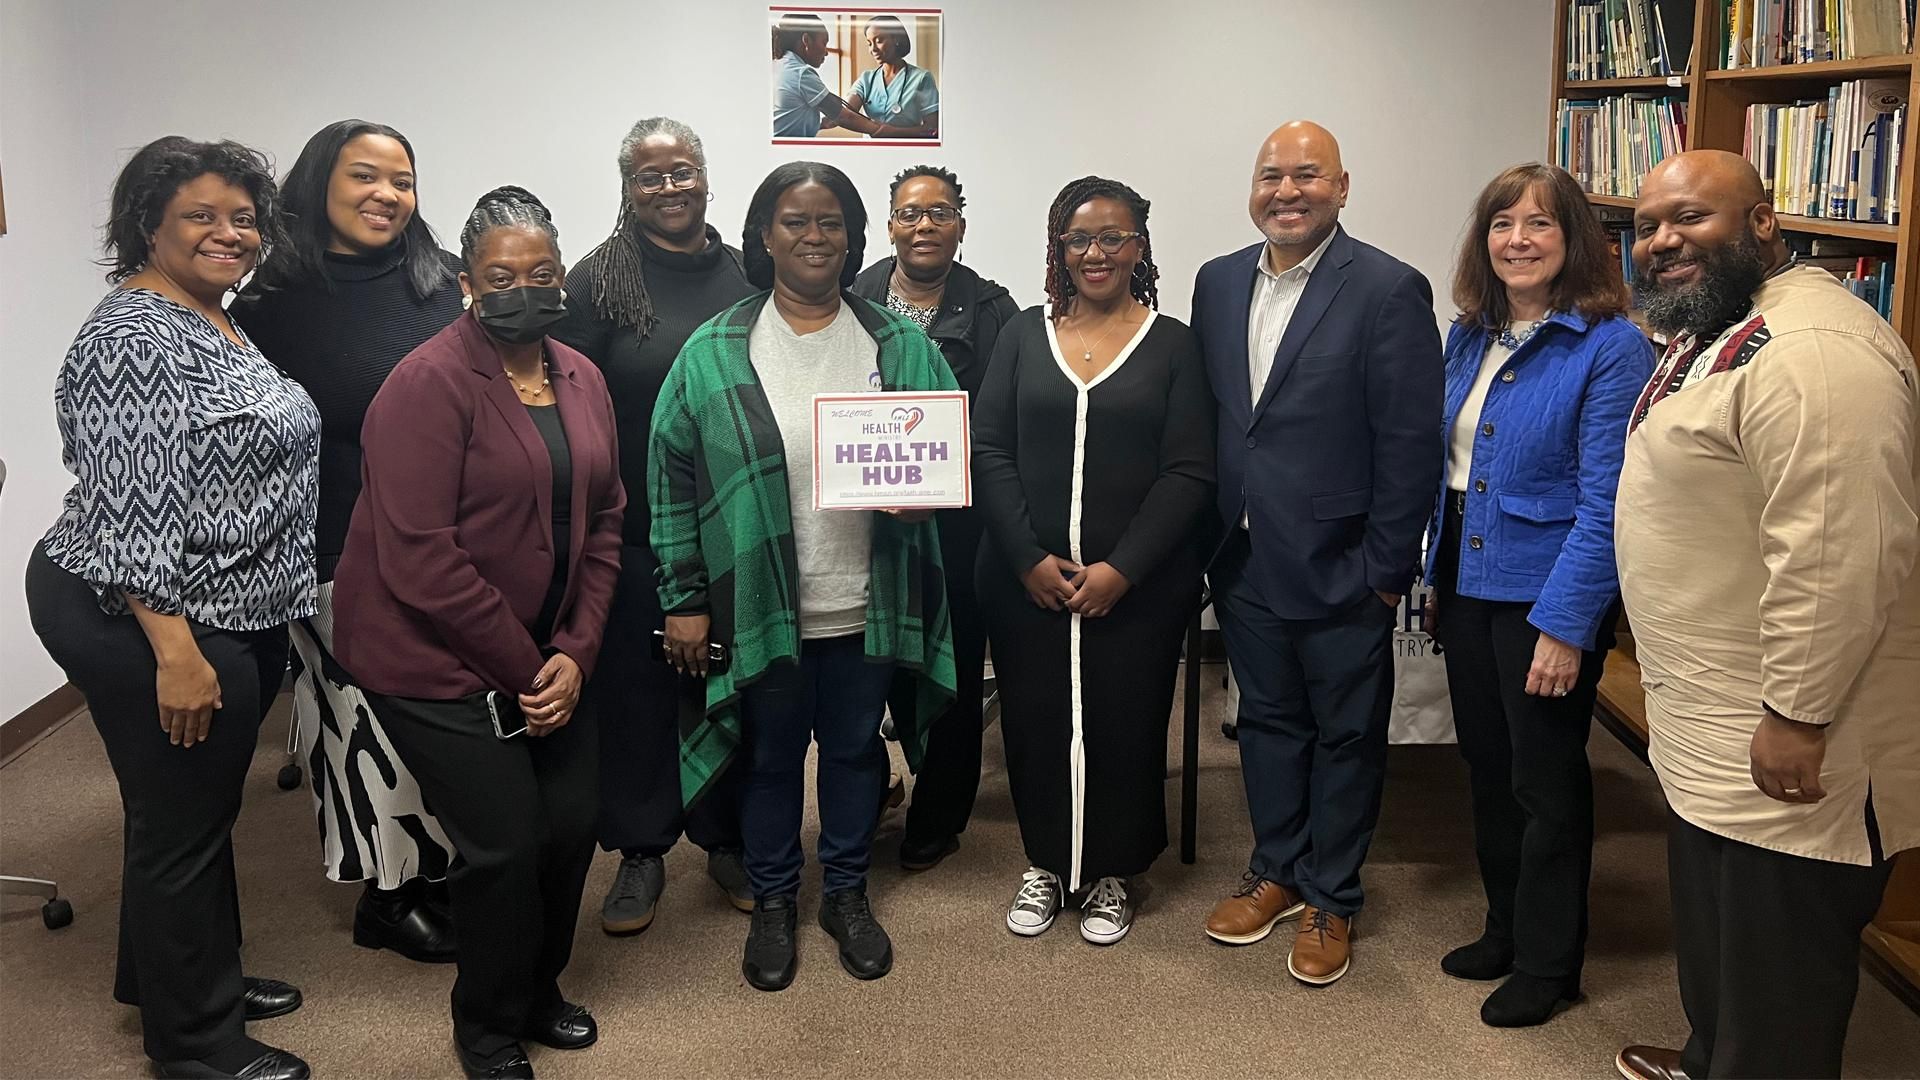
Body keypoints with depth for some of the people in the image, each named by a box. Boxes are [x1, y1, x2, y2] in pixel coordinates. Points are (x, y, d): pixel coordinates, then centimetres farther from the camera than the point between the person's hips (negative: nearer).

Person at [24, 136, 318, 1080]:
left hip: (241, 618, 9)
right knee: (181, 825, 5)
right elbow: (131, 512, -23)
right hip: (157, 624, -9)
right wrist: (175, 652, -25)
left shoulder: (217, 322, 12)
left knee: (203, 810, 22)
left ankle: (199, 976, 40)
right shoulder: (134, 339, -18)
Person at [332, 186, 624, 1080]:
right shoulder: (428, 385, -17)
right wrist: (523, 670, -16)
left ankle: (539, 990, 37)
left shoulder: (581, 379, 4)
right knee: (505, 845, -4)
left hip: (546, 658, 6)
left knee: (572, 823, 8)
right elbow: (421, 561, -21)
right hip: (438, 663, -6)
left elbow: (603, 522, 6)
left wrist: (574, 653, -6)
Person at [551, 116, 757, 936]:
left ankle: (728, 840, 29)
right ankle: (641, 852, 24)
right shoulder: (597, 281, -3)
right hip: (635, 535, -2)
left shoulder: (747, 277, 6)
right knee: (636, 691, 7)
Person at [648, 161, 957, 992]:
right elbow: (672, 480, -2)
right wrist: (683, 599, -3)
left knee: (855, 749, 17)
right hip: (761, 605, -1)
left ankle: (847, 894, 37)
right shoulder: (714, 352, -4)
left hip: (867, 604, 2)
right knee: (772, 757, 15)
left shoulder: (900, 345, 0)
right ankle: (773, 903, 35)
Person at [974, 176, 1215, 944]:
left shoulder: (1171, 344, 1)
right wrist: (1030, 559, -10)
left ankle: (1113, 873, 28)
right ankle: (1047, 863, 30)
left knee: (1125, 727, 6)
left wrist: (1122, 570, -13)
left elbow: (1189, 473, -5)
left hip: (1138, 586, -1)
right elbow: (989, 451, 0)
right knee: (1035, 721, 9)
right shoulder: (1025, 334, 6)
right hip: (1026, 580, 2)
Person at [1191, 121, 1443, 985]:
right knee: (1267, 720, 18)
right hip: (1245, 561, 5)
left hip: (1339, 568, -5)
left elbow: (1409, 444, -12)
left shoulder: (1389, 290, -11)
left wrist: (1387, 567, -13)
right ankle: (1276, 871, 36)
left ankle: (1330, 899, 26)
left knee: (1346, 736, 10)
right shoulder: (1218, 282, 6)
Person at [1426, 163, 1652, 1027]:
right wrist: (1437, 577, 12)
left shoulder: (1609, 347, -14)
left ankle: (1547, 964, 25)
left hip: (1545, 595, -7)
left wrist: (1565, 623, -20)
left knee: (1545, 782, 7)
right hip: (1467, 582, 7)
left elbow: (1603, 502, -18)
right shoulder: (1470, 335, 6)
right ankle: (1505, 930, 36)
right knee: (1487, 767, 18)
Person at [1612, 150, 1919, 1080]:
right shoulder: (1715, 332, 11)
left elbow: (1840, 559, -30)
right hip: (1709, 733, 11)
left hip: (1778, 752, -11)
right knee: (1711, 936, 27)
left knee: (1774, 985, 5)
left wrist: (1798, 718, -25)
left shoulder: (1810, 351, -25)